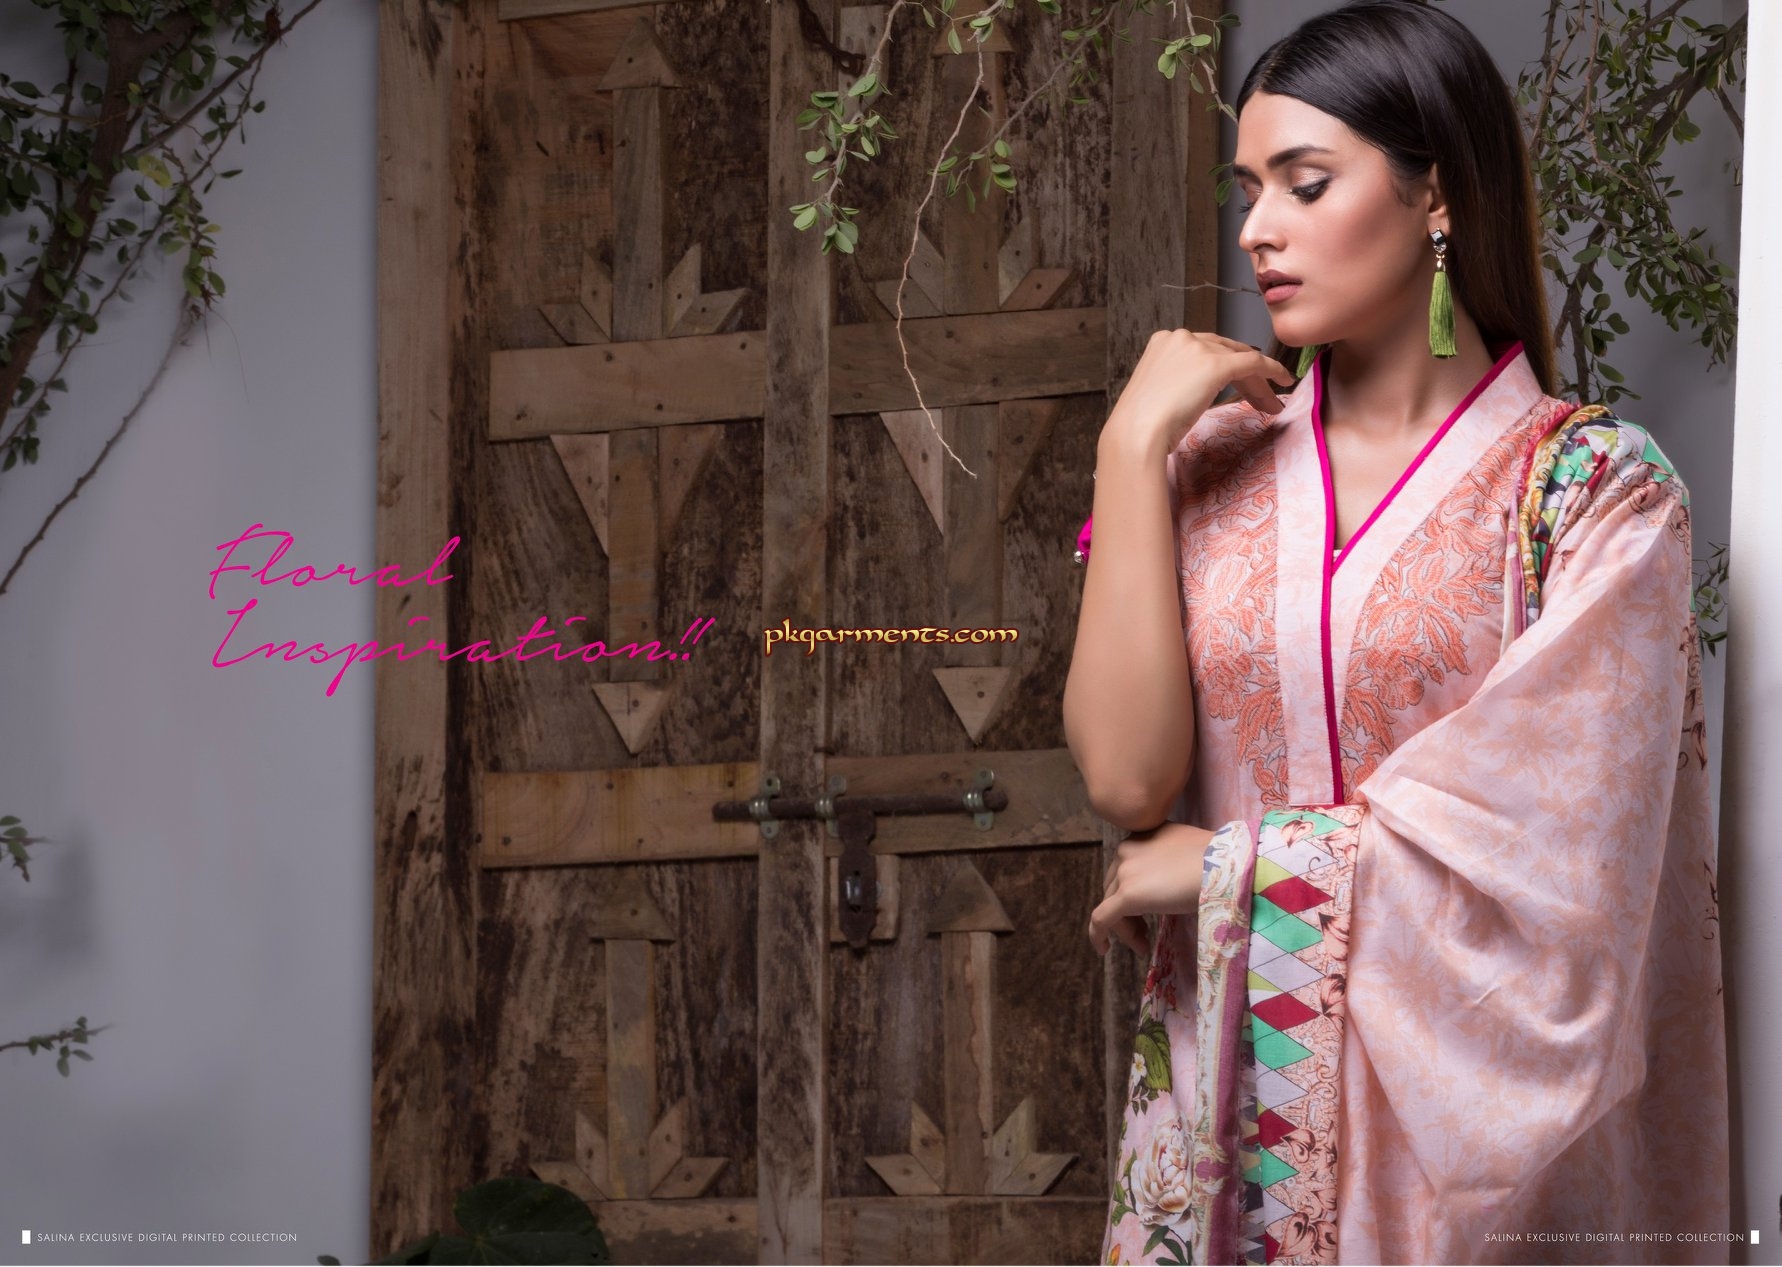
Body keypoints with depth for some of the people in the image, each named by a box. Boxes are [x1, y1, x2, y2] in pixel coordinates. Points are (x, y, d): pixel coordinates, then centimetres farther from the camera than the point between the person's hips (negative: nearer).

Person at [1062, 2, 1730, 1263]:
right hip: (1230, 1103, 3)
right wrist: (1132, 448, -7)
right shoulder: (1214, 465, 5)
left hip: (1463, 1106, -3)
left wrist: (1232, 867, -9)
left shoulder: (1595, 483, -6)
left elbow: (1550, 830, -16)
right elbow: (1126, 777, -7)